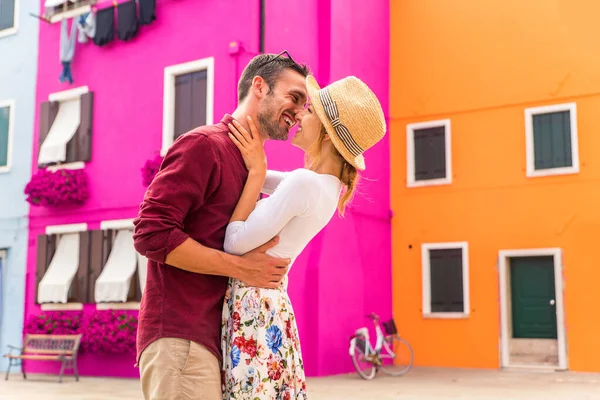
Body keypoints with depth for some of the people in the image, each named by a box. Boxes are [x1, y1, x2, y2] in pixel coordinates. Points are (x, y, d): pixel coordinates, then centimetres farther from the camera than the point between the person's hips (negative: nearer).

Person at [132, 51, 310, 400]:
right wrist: (240, 268, -15)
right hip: (180, 340, -9)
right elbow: (151, 232, -17)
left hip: (214, 339, 9)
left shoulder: (248, 164, 19)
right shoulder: (203, 144, -9)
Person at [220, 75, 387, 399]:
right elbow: (261, 180, 25)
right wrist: (254, 149, 6)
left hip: (252, 307, -9)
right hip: (269, 305, 9)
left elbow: (235, 244, -17)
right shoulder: (327, 185, 8)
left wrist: (256, 170, -13)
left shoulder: (303, 183, -21)